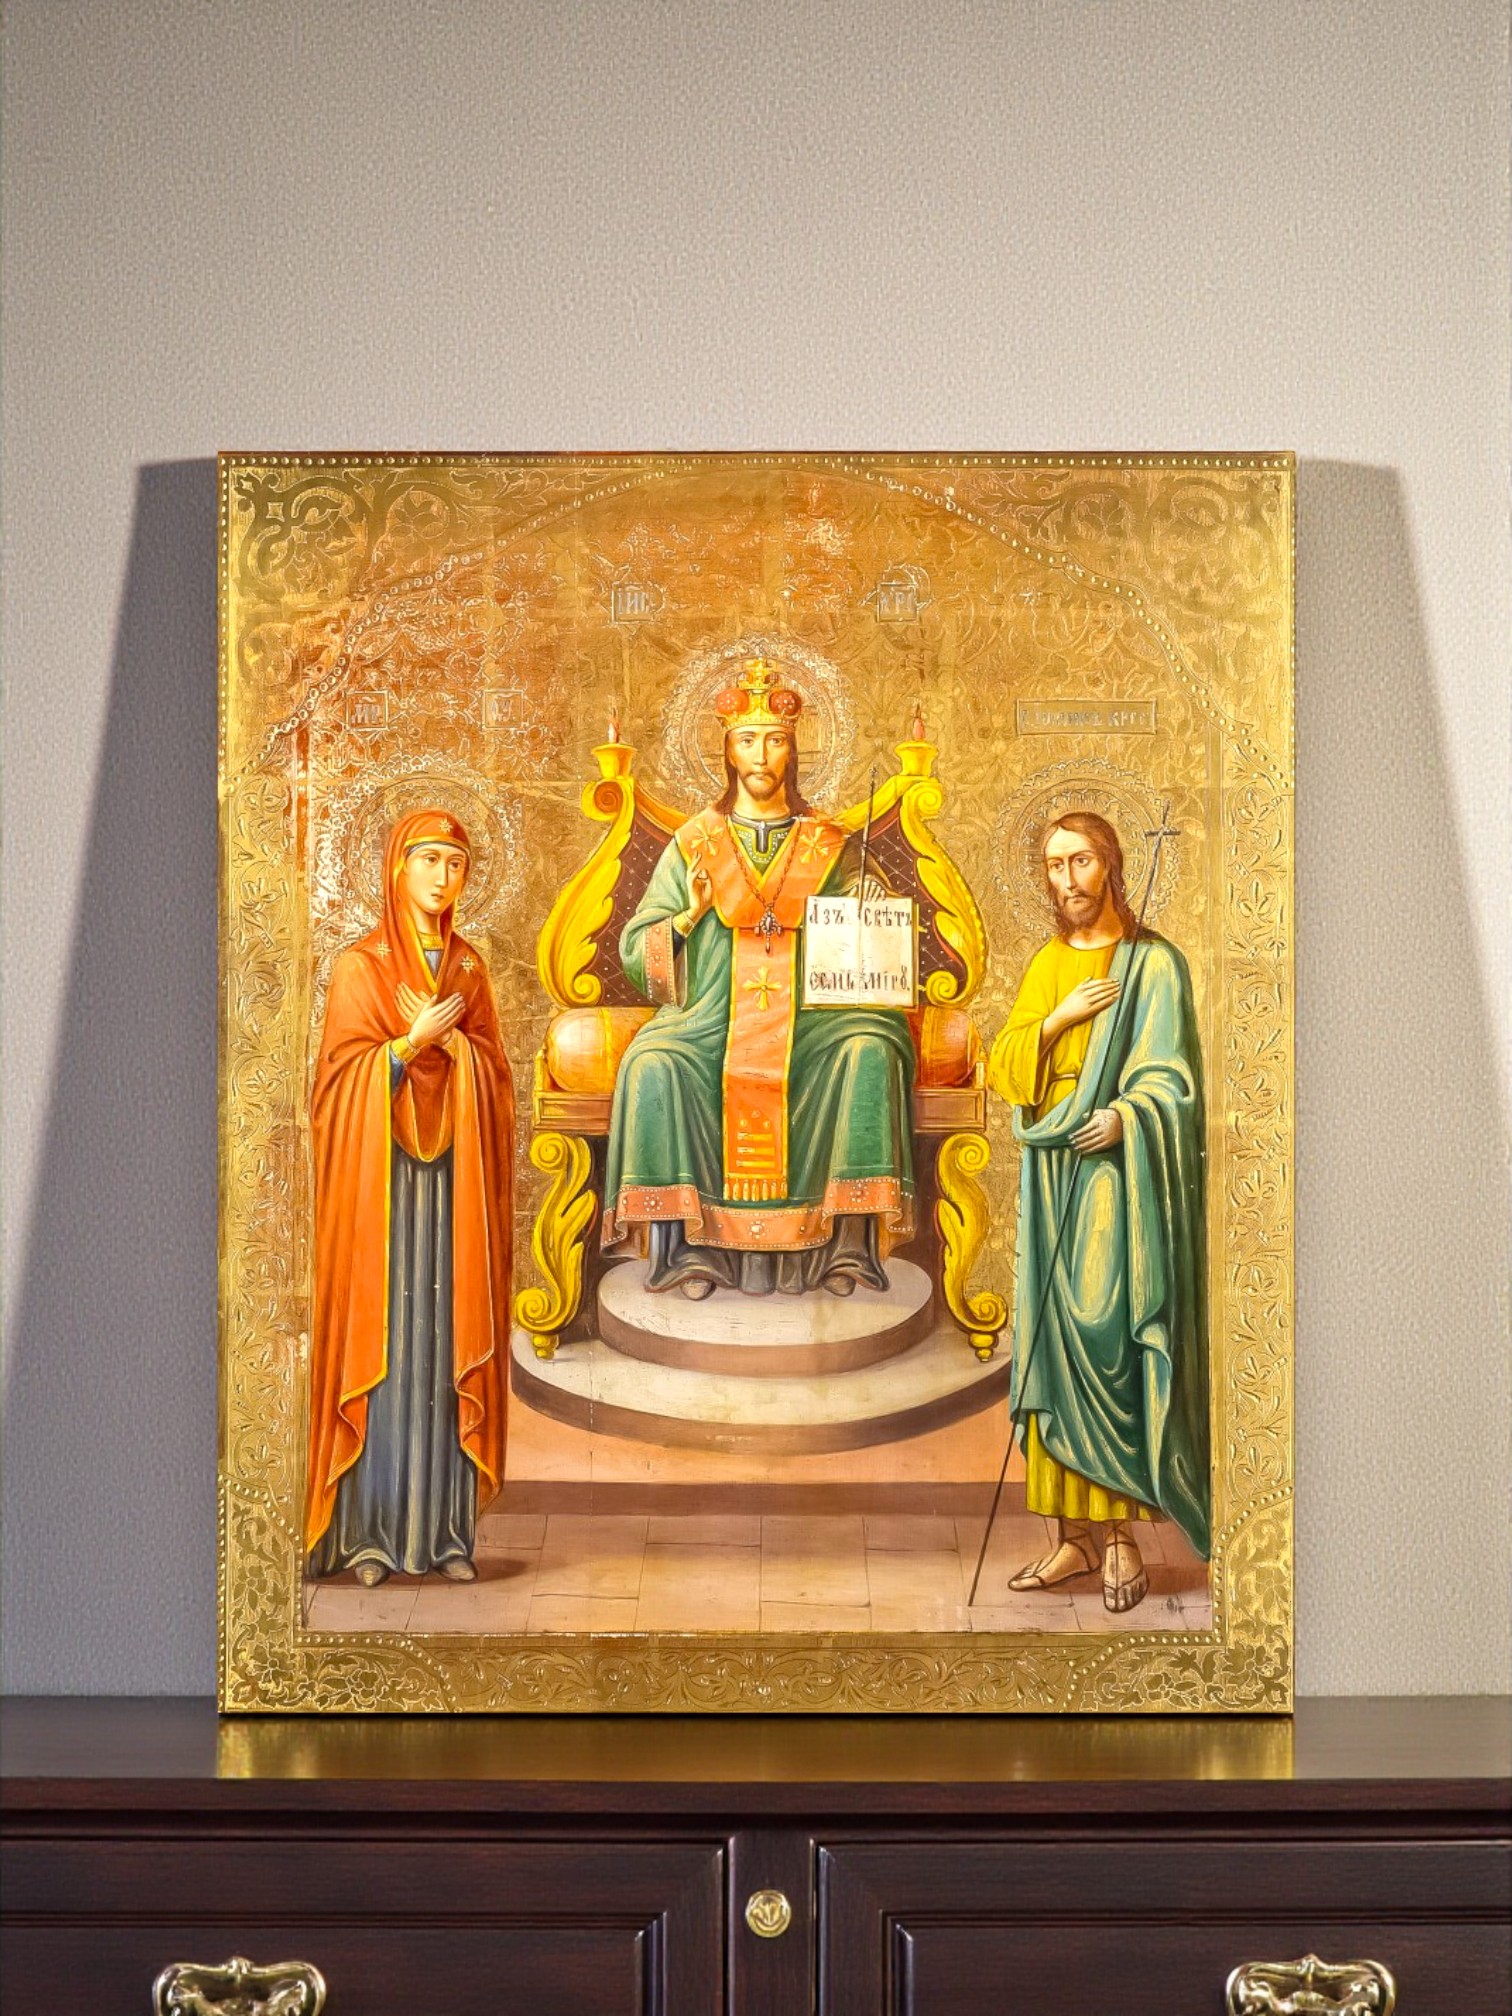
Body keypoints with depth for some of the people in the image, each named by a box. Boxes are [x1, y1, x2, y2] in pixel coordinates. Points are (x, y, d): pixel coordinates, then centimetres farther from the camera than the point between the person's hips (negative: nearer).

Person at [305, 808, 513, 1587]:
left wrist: (449, 1041, -9)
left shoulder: (469, 967, 13)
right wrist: (413, 1042, -17)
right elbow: (342, 1076, -5)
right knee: (377, 1339, -5)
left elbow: (494, 1070, 9)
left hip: (454, 1175, 4)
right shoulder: (359, 966, 1)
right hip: (378, 1173, -3)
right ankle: (368, 1532, 0)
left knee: (447, 1346, 1)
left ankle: (443, 1529, 4)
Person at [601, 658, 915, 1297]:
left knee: (870, 1050, -30)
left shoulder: (830, 848, 14)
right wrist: (689, 918, -9)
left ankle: (851, 1242, -24)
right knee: (652, 1065, -30)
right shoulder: (692, 846, 13)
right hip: (710, 1019, 0)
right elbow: (634, 949, 9)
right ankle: (686, 1243, -23)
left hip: (810, 1019, 0)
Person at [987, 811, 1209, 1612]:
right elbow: (1001, 1068, 9)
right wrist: (1058, 1018, -8)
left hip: (1116, 1176, -5)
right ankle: (1076, 1534, 8)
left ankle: (1120, 1536, -3)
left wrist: (1127, 1115, -27)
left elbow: (1171, 1080, -7)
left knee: (1107, 1348, -10)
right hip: (1050, 1177, 6)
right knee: (1052, 1349, 3)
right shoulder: (1047, 966, 16)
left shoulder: (1153, 964, -1)